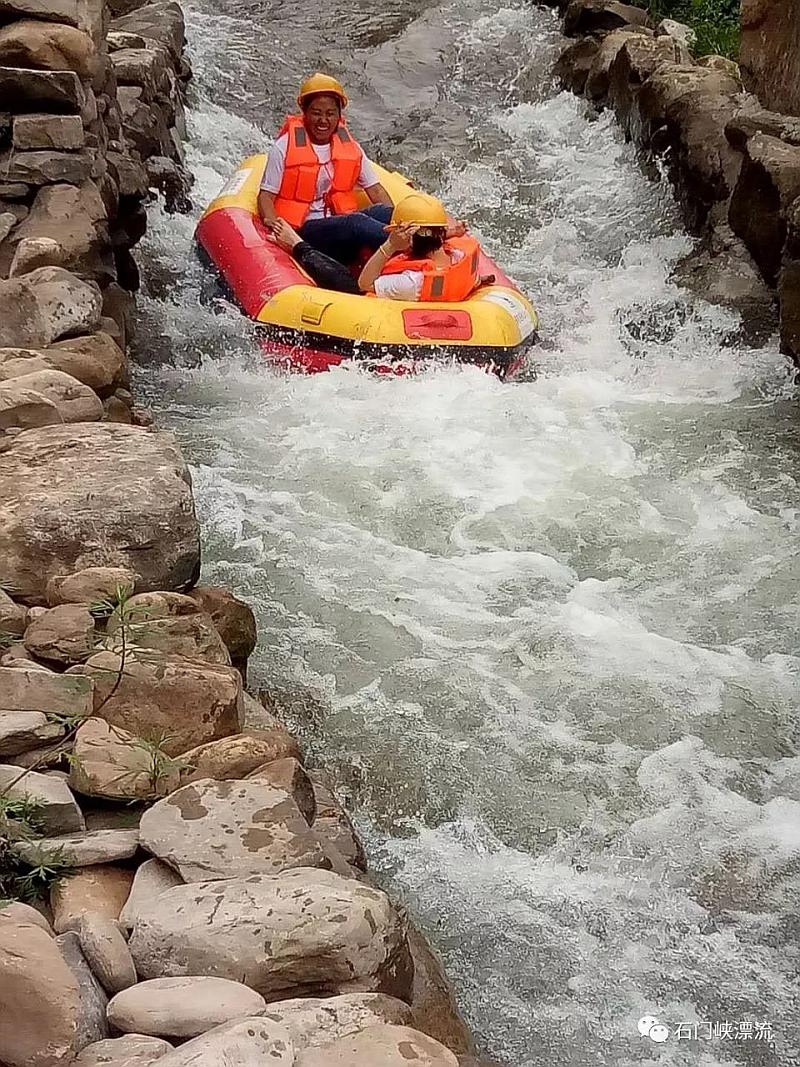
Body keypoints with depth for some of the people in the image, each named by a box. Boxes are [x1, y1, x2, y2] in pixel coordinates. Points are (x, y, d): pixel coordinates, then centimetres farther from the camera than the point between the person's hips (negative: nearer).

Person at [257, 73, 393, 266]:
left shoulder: (351, 147, 13)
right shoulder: (285, 147, 0)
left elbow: (375, 190, 11)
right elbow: (266, 196, 0)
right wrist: (273, 223, -21)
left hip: (342, 225, 5)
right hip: (304, 232, -5)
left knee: (382, 212, -27)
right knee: (356, 222, -34)